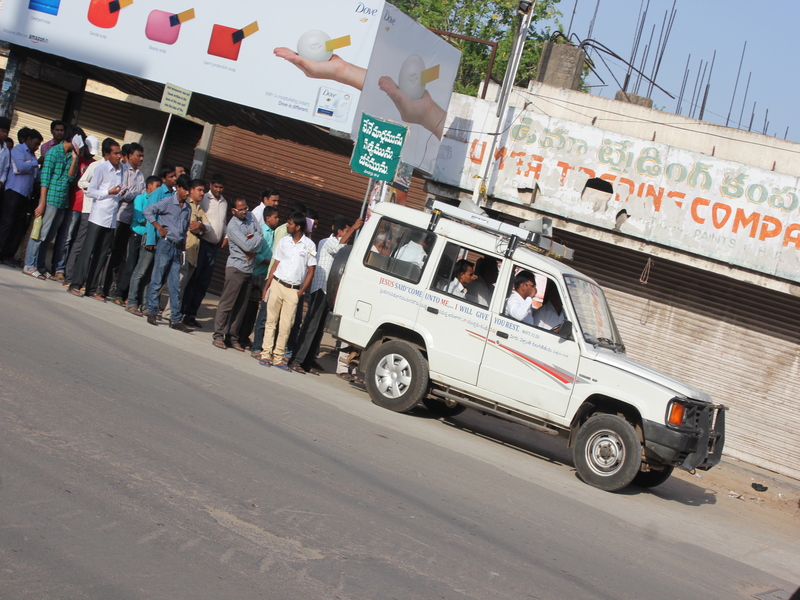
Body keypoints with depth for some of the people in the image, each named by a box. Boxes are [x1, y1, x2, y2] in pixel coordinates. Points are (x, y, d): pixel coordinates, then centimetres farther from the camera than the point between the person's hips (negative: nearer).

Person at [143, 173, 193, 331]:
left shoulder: (188, 208, 13)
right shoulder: (168, 202, -5)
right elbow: (148, 211, -12)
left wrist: (182, 249, 13)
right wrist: (159, 228, -12)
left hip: (178, 247, 5)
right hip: (165, 245, -5)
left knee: (175, 285, 5)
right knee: (157, 280, 0)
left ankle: (176, 319, 6)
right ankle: (152, 311, 10)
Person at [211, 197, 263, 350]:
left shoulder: (250, 217, 10)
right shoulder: (232, 226, -11)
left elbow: (261, 234, 5)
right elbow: (247, 246, -18)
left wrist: (253, 250, -10)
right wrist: (258, 238, -2)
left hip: (249, 268, 7)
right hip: (236, 267, -7)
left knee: (241, 305, 7)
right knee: (227, 303, -6)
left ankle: (233, 337, 11)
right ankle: (218, 336, -3)